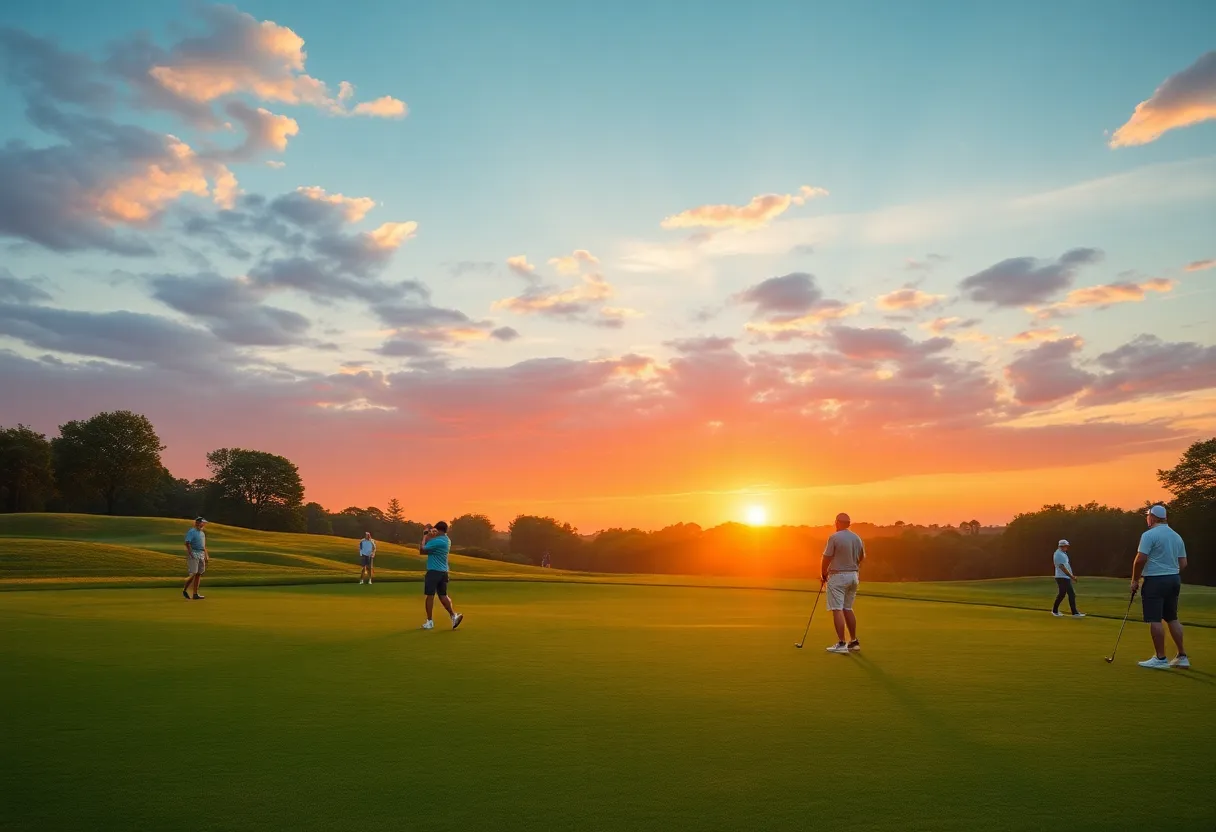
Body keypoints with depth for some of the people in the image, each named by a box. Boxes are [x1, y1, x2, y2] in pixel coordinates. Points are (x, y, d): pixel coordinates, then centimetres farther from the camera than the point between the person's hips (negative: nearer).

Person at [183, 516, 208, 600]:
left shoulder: (202, 533, 19)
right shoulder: (191, 532, -8)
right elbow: (187, 543, -17)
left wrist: (206, 555, 17)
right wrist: (191, 555, -24)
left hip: (201, 555, 8)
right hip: (193, 554, -8)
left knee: (199, 574, 5)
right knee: (193, 574, -11)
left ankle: (195, 594, 7)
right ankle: (184, 590, 6)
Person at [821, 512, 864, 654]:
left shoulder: (834, 538, -14)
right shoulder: (857, 538, 6)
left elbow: (826, 559, -12)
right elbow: (862, 557, 17)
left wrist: (823, 574, 3)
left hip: (838, 576, -7)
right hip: (853, 576, 7)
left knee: (837, 610, -6)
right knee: (848, 609, 17)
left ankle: (841, 644, -9)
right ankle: (854, 641, 19)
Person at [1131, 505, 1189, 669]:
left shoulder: (1149, 535, -12)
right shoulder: (1177, 536, 12)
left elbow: (1140, 559, -18)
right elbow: (1183, 563, 13)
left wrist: (1135, 580, -7)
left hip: (1155, 581, -8)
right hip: (1174, 579, 8)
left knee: (1154, 620, -4)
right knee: (1172, 618, 16)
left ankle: (1160, 658, -3)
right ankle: (1182, 656, 17)